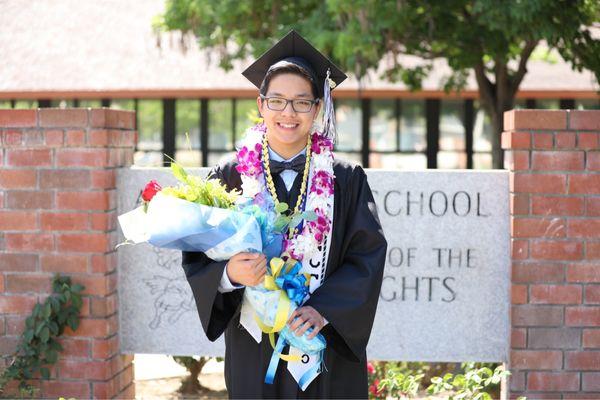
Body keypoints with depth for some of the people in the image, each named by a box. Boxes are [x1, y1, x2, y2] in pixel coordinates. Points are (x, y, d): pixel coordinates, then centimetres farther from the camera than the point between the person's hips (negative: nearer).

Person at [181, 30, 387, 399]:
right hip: (254, 347, 0)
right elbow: (197, 257, 0)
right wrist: (229, 274, -21)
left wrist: (324, 309, -18)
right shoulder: (229, 177, 2)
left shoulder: (347, 181, 1)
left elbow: (367, 256, -5)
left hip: (330, 344, 0)